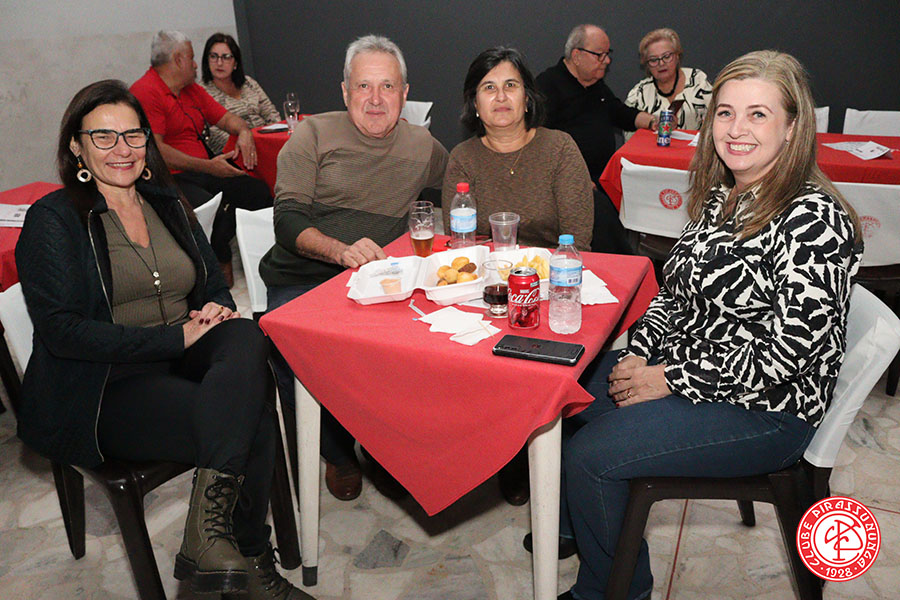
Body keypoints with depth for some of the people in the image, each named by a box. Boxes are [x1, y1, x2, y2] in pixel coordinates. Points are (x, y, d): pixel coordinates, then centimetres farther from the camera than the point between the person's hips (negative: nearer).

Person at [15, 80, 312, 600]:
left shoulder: (169, 205, 17)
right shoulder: (54, 220, -1)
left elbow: (215, 288, 19)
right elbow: (62, 330, -12)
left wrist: (217, 311, -8)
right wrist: (177, 337, -20)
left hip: (182, 363, 6)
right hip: (104, 391, -5)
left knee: (246, 338, -31)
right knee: (256, 424, -30)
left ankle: (209, 526, -28)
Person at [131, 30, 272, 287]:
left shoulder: (192, 90, 20)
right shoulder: (144, 92, -9)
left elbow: (226, 117, 26)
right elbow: (153, 149, -18)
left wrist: (244, 133, 0)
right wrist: (207, 166, -22)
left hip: (204, 171, 9)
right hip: (170, 178, -8)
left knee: (258, 191, -10)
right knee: (216, 210, -33)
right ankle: (223, 270, -10)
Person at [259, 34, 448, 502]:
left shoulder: (422, 146, 13)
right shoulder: (312, 135, 4)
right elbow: (287, 221, -6)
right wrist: (342, 250, -26)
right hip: (301, 281, -1)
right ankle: (338, 453, -1)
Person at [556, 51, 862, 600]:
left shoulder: (815, 220, -21)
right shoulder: (720, 196, 6)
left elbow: (785, 355, -24)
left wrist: (668, 379, -19)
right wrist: (638, 355, -6)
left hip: (765, 413, -8)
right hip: (681, 372, 8)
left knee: (589, 456, -16)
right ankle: (572, 527, 30)